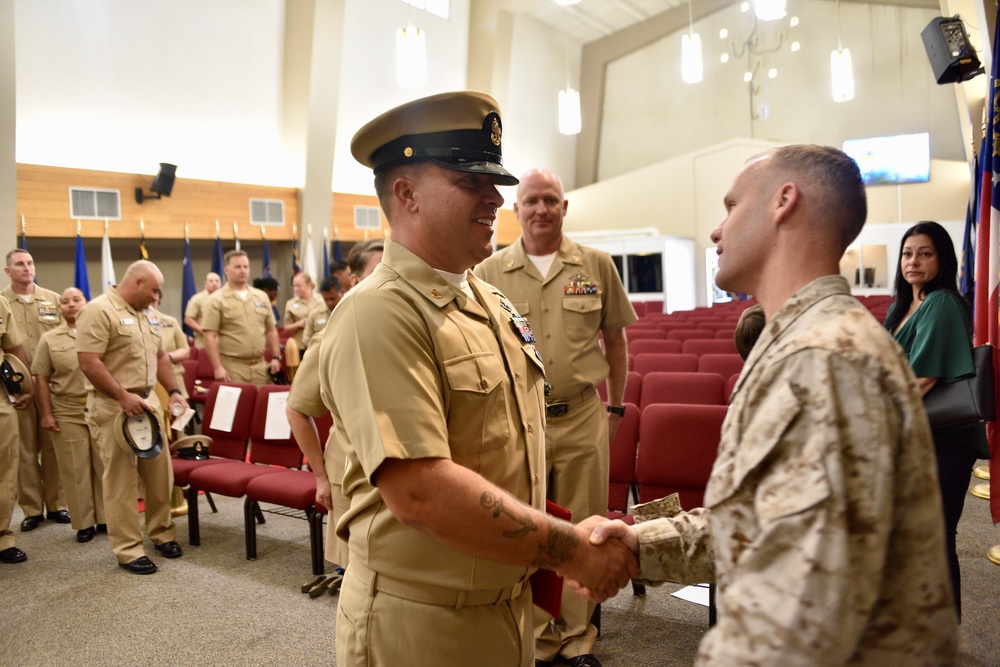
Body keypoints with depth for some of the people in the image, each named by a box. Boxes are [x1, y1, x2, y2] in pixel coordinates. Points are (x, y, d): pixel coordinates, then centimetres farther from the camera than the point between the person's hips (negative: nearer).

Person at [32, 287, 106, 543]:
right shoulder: (49, 339, 6)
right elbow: (41, 379, 5)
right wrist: (46, 414, -1)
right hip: (67, 412, 0)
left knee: (104, 465, 5)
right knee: (75, 469, 5)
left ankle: (106, 518, 17)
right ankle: (84, 523, 15)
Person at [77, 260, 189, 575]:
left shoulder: (146, 313, 14)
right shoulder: (98, 310, -13)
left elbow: (160, 356, 21)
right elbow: (89, 363, -20)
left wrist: (173, 391, 11)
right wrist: (124, 397, -22)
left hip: (148, 401, 8)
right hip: (113, 407, -8)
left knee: (160, 472, 12)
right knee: (121, 480, 1)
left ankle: (162, 532, 29)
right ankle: (128, 550, 10)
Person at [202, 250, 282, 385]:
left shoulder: (262, 297, 13)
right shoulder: (216, 300, -3)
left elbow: (271, 330, 17)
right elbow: (209, 337, -8)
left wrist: (276, 357, 8)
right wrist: (218, 367, -15)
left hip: (259, 365, 5)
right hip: (232, 366, -4)